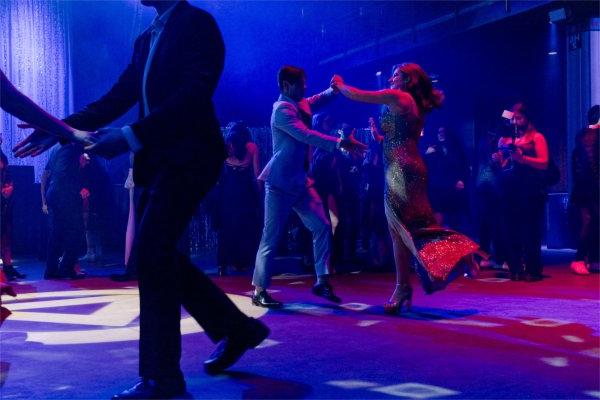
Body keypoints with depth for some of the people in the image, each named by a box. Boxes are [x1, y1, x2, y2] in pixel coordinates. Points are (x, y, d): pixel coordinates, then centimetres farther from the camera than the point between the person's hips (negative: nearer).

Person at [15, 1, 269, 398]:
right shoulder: (146, 40, 19)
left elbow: (193, 97, -18)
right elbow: (118, 97, 14)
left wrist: (131, 136, -25)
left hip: (189, 156, -9)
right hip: (158, 162, 9)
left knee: (151, 253, -14)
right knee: (158, 256, 9)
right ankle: (236, 328, 24)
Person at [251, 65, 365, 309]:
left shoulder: (300, 104, 12)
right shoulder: (283, 110, -15)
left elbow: (318, 100, 28)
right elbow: (307, 136, -26)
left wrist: (335, 89, 5)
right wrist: (340, 144, -30)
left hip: (299, 182, 9)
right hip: (280, 183, -9)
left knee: (322, 227, 4)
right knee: (271, 236, -5)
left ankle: (322, 282, 10)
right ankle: (259, 290, 4)